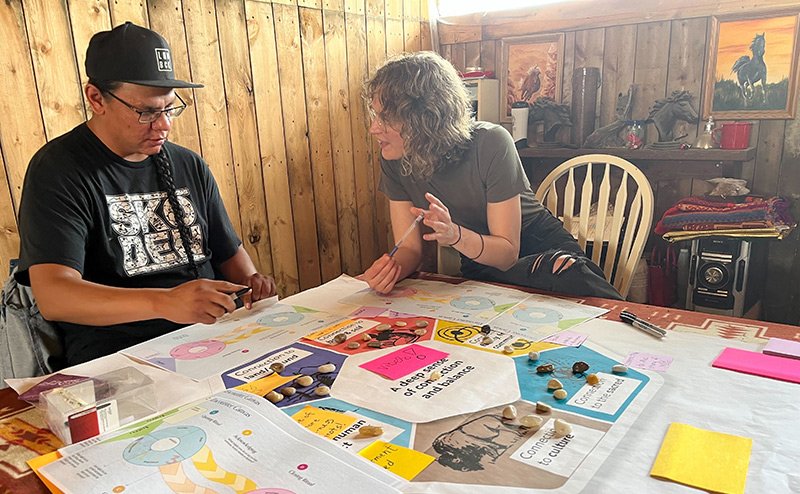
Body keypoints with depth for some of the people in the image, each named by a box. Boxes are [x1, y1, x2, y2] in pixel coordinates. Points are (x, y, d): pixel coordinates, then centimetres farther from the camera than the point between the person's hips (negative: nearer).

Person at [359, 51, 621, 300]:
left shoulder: (491, 144, -24)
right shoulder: (394, 162, -10)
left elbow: (507, 253, -20)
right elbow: (410, 248, -6)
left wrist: (455, 234, -39)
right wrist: (390, 268, -29)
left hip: (541, 249, -4)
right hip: (479, 268, 4)